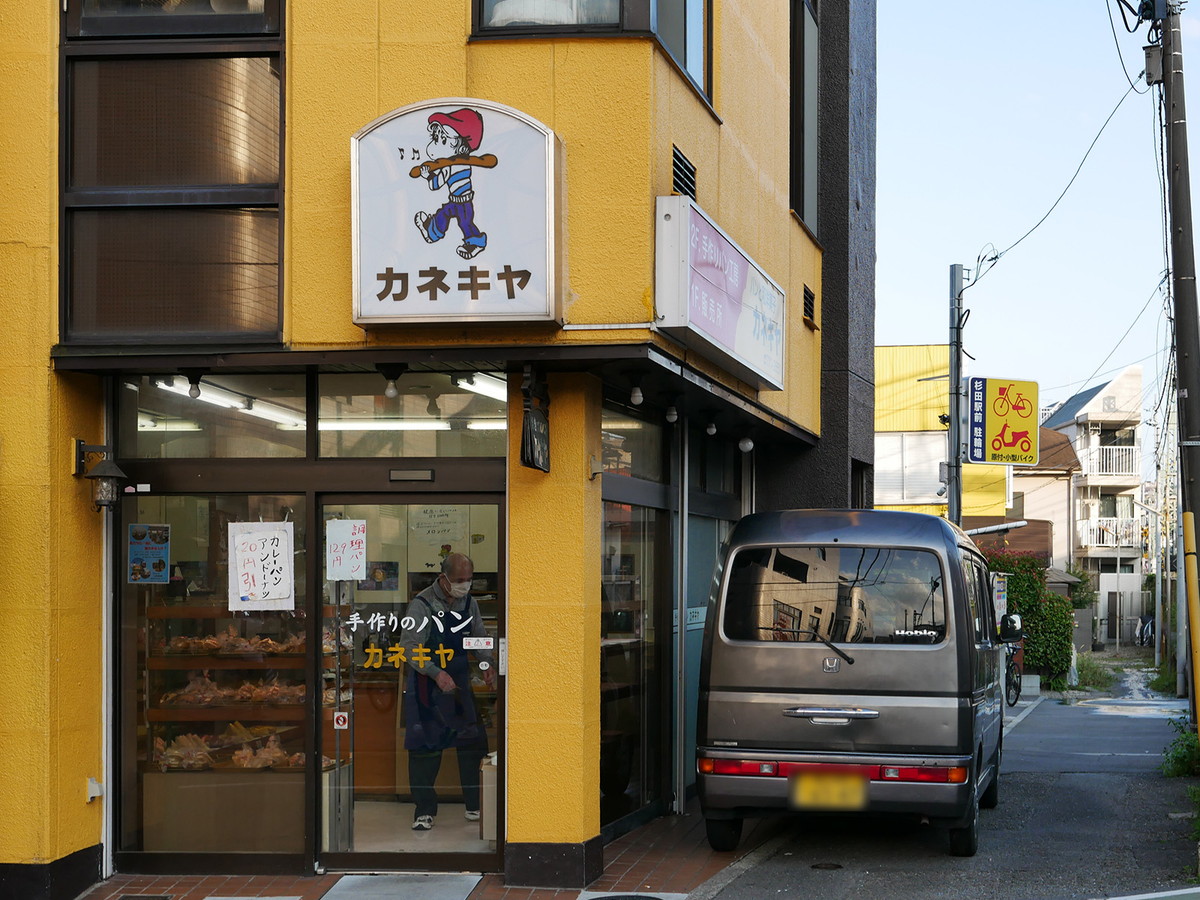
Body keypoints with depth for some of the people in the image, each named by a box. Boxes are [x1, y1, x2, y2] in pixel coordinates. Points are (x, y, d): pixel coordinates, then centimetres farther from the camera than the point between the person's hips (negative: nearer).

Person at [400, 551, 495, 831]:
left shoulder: (469, 602, 5)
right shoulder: (422, 604, -14)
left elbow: (480, 637, 16)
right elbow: (409, 646, -17)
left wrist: (487, 664, -2)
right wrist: (437, 673, -25)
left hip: (460, 682, 5)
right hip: (426, 683, -5)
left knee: (473, 741, 5)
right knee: (425, 746, -3)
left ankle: (475, 806, 17)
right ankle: (425, 811, 5)